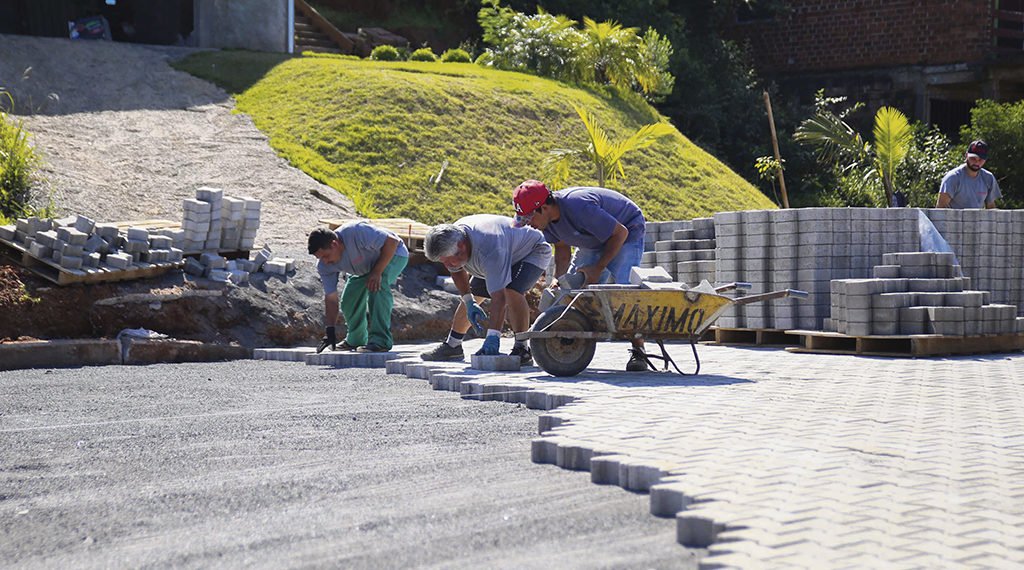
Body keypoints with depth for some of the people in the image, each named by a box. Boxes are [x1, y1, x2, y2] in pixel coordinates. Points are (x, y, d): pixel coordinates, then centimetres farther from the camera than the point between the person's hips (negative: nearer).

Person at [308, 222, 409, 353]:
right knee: (348, 300, -1)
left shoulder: (356, 233, -41)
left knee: (377, 287, -31)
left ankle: (380, 341, -28)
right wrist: (330, 332, -22)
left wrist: (377, 272, -36)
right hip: (365, 267, 7)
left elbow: (392, 242, -34)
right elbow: (330, 298, -16)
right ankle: (355, 340, 24)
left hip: (392, 253, -7)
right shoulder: (324, 265, -20)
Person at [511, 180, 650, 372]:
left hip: (628, 232, -9)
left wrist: (598, 268, -26)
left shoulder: (579, 207, -39)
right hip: (594, 240, 9)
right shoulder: (549, 219, -13)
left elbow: (620, 233, -30)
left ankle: (638, 351, -20)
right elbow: (562, 249, 0)